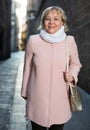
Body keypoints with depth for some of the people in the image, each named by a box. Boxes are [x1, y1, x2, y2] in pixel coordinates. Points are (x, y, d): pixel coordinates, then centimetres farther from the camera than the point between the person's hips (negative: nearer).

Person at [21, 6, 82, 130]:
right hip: (37, 100, 0)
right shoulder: (33, 40, -6)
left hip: (60, 99, 1)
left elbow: (76, 63, 11)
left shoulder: (70, 41, -4)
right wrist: (24, 92, 11)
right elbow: (27, 68, 4)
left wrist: (72, 74, -10)